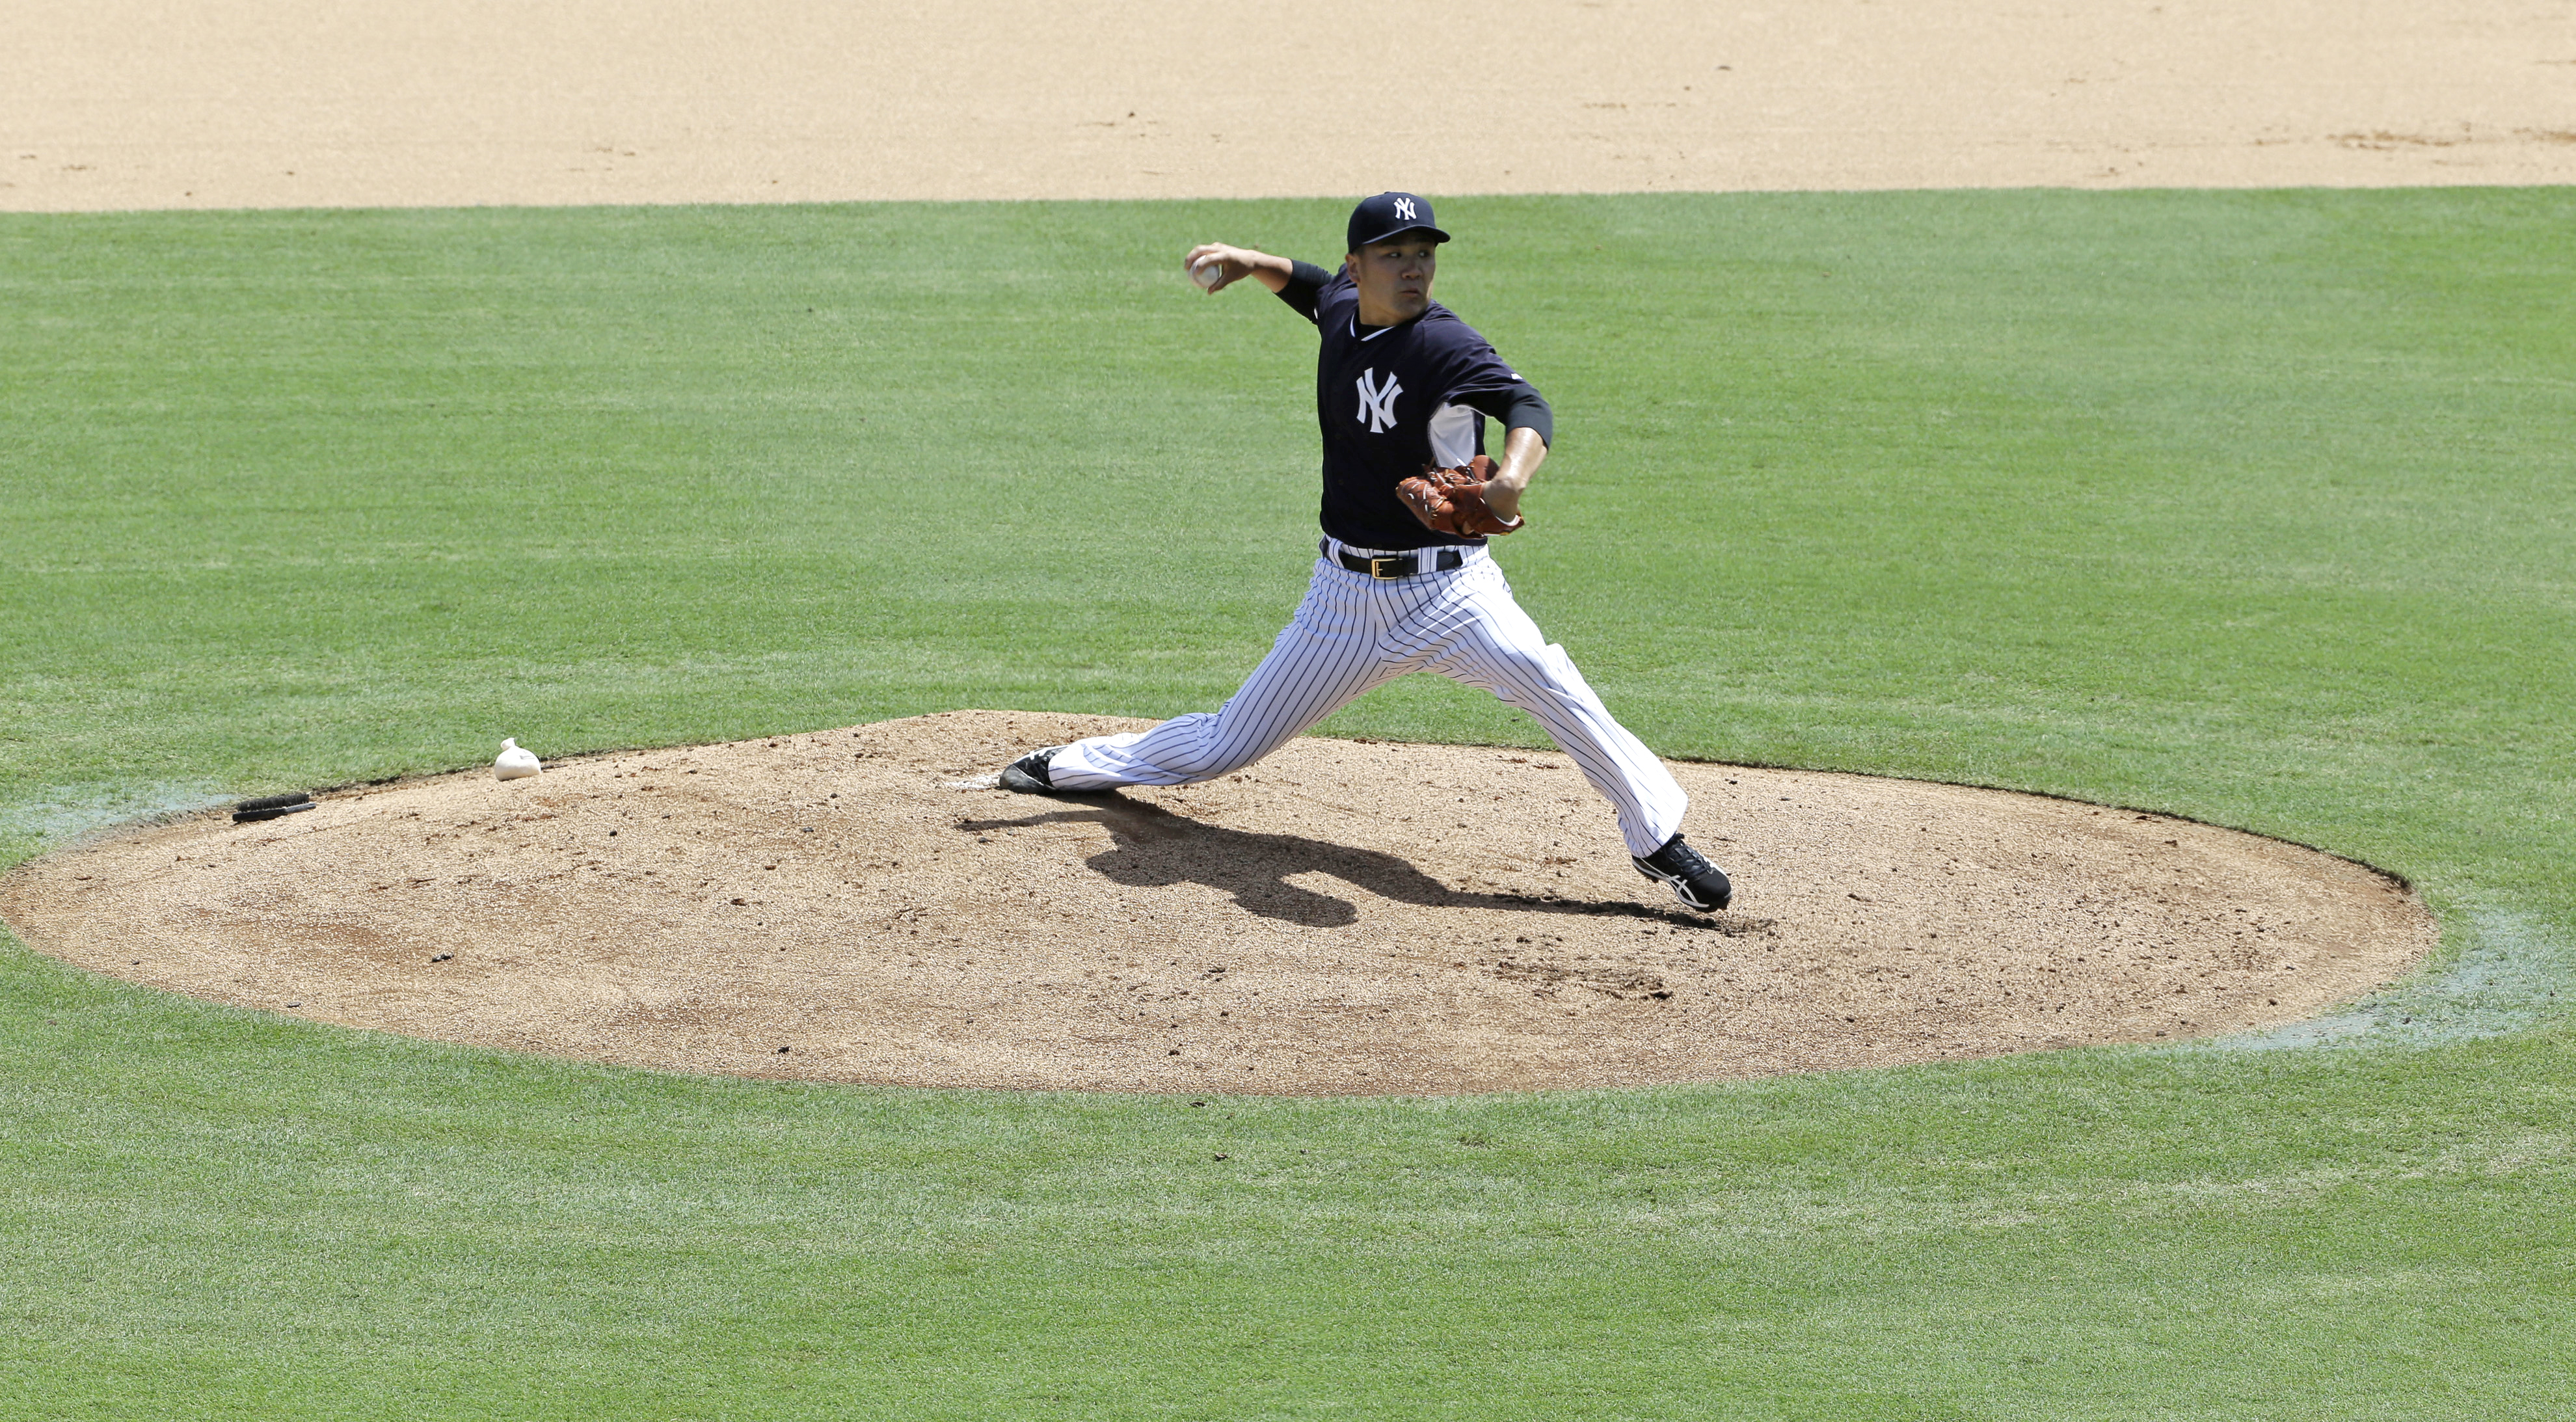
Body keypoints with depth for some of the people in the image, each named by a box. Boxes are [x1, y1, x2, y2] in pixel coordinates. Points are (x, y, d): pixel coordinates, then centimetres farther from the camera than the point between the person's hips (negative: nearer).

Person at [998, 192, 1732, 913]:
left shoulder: (1445, 345, -17)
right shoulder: (1342, 312, 2)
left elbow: (1526, 406, -35)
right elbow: (1310, 284, 28)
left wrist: (1512, 478, -55)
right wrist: (1250, 263, 11)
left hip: (1446, 587, -5)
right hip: (1345, 595, 5)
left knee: (1552, 685, -30)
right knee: (1227, 744, 11)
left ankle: (1658, 838, -17)